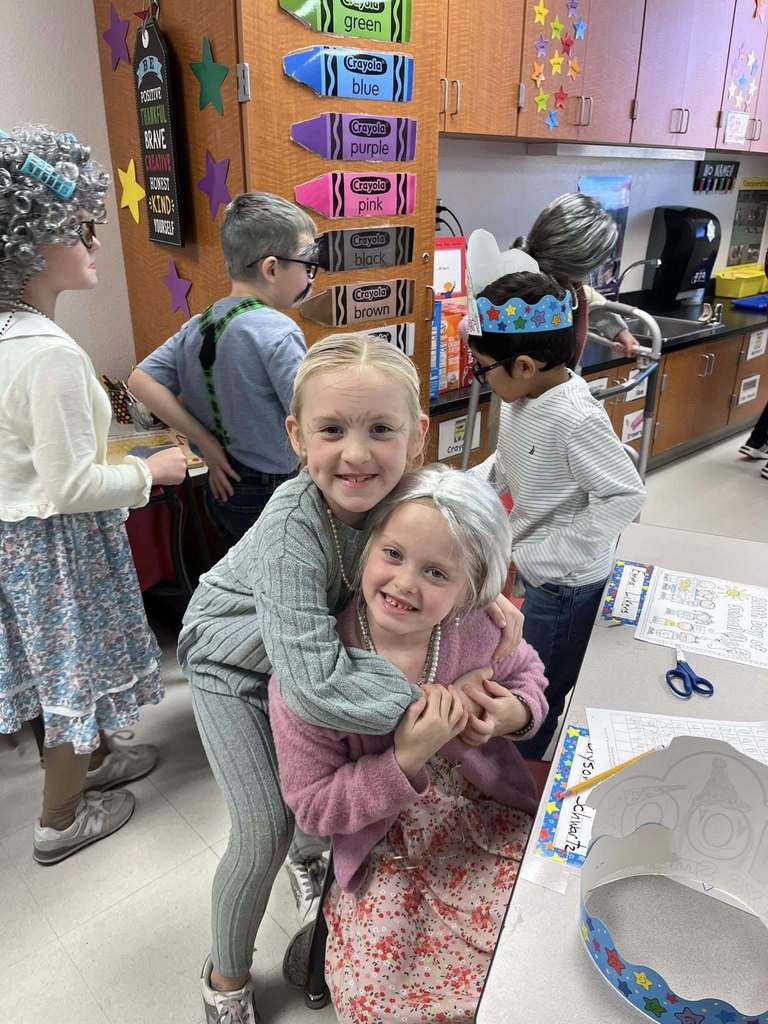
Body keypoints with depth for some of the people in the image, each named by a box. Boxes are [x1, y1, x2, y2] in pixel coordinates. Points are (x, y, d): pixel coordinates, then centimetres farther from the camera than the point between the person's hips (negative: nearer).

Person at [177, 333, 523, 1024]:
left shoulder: (408, 492, -25)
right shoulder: (293, 532, -42)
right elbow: (314, 684, -47)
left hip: (321, 646, 5)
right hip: (237, 662, -5)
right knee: (266, 830, -1)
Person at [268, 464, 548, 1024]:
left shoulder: (474, 630, -16)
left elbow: (525, 669, 8)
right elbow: (312, 807, -15)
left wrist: (519, 713, -16)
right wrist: (406, 761, -30)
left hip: (490, 818, 3)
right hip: (385, 854, -2)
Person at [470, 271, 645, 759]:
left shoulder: (576, 418, -30)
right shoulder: (525, 398, -4)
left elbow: (625, 495, -27)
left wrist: (546, 557, -26)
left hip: (567, 583, -8)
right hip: (537, 571, 8)